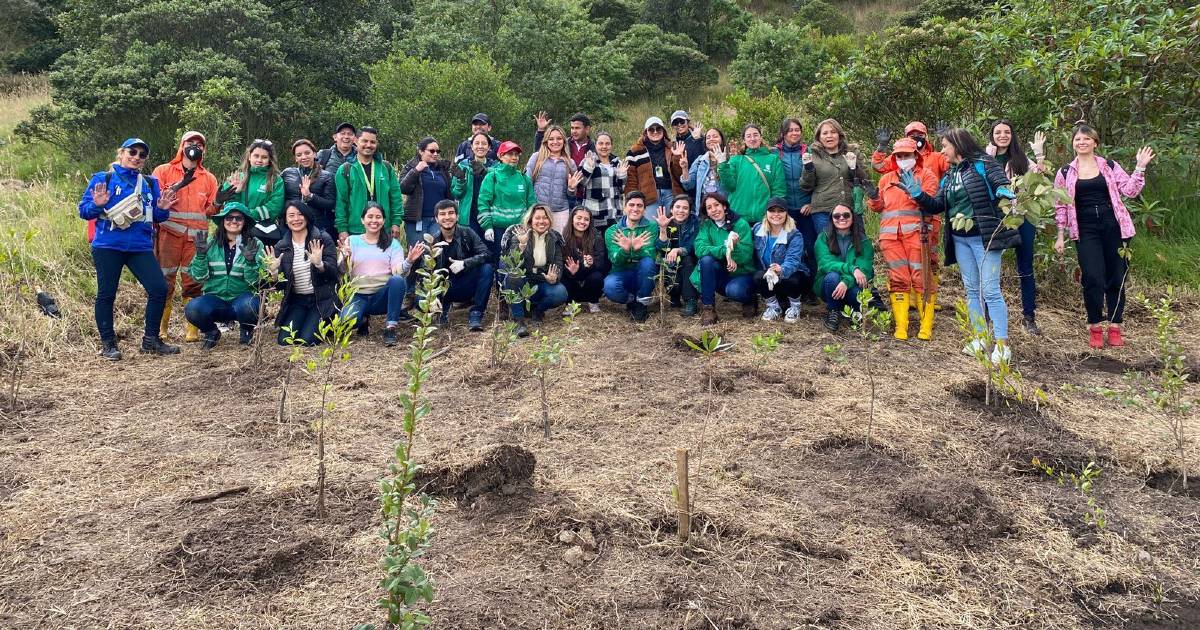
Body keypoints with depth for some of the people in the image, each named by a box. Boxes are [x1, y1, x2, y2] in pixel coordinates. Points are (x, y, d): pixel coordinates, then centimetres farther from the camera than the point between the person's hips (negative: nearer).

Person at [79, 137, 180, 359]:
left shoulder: (150, 183, 12)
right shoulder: (103, 179, 2)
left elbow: (158, 218, 13)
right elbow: (84, 210, 0)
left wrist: (162, 209, -8)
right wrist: (98, 205, -20)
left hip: (141, 247, 3)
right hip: (108, 247, -3)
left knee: (159, 288, -5)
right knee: (106, 294, 2)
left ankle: (150, 340, 9)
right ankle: (108, 344, 14)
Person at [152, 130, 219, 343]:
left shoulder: (209, 178, 19)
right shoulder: (163, 171, 11)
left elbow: (211, 210, 17)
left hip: (196, 237, 2)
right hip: (169, 234, -2)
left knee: (193, 283, 0)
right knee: (164, 281, -3)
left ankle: (192, 330, 4)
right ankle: (159, 329, 4)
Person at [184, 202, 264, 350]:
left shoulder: (254, 245, -1)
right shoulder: (211, 243, 3)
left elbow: (255, 281, -8)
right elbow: (199, 277, -1)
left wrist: (250, 260, -25)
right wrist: (201, 254, -16)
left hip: (241, 298, -1)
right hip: (214, 298, 1)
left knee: (248, 305, -35)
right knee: (192, 309, -29)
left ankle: (246, 332, 2)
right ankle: (211, 332, 7)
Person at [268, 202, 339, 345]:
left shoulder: (323, 240, -3)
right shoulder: (281, 247, 5)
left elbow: (333, 273, -10)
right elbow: (280, 284, 5)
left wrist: (319, 264, -30)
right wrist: (273, 271, -16)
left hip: (321, 299, -3)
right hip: (296, 301, 3)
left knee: (306, 340, -20)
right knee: (284, 340, -14)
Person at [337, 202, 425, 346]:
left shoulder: (392, 243, 8)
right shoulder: (352, 241, 8)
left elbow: (398, 271, -6)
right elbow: (343, 271, -4)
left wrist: (408, 262, -27)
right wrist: (345, 258, -26)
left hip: (384, 296, 0)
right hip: (359, 295, 0)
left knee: (397, 280, -33)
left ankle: (390, 327, -21)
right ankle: (363, 318, 7)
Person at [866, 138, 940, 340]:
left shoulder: (926, 176, 9)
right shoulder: (887, 178, 21)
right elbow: (880, 206, 23)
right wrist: (874, 198, 2)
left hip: (917, 232, -4)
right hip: (891, 234, 4)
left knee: (922, 278, -6)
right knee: (898, 280, 2)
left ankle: (926, 327, -1)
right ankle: (900, 327, 4)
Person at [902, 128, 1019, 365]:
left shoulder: (983, 163, -4)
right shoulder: (949, 176, 16)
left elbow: (1001, 183, -14)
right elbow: (937, 205, 12)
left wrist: (1004, 191, -36)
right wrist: (917, 193, 0)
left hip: (983, 237, -7)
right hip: (960, 240, 7)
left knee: (990, 290, -8)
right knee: (972, 290, 11)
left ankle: (1002, 345, -4)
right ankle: (982, 339, 19)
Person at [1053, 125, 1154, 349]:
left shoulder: (1110, 166, 6)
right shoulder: (1065, 173, 6)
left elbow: (1130, 190, 1)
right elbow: (1060, 206, 7)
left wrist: (1140, 167, -9)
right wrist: (1060, 236, 5)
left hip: (1113, 227, 1)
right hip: (1086, 231, -1)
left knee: (1116, 278, 4)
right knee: (1093, 279, -9)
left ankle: (1114, 327, 14)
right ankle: (1095, 328, 4)